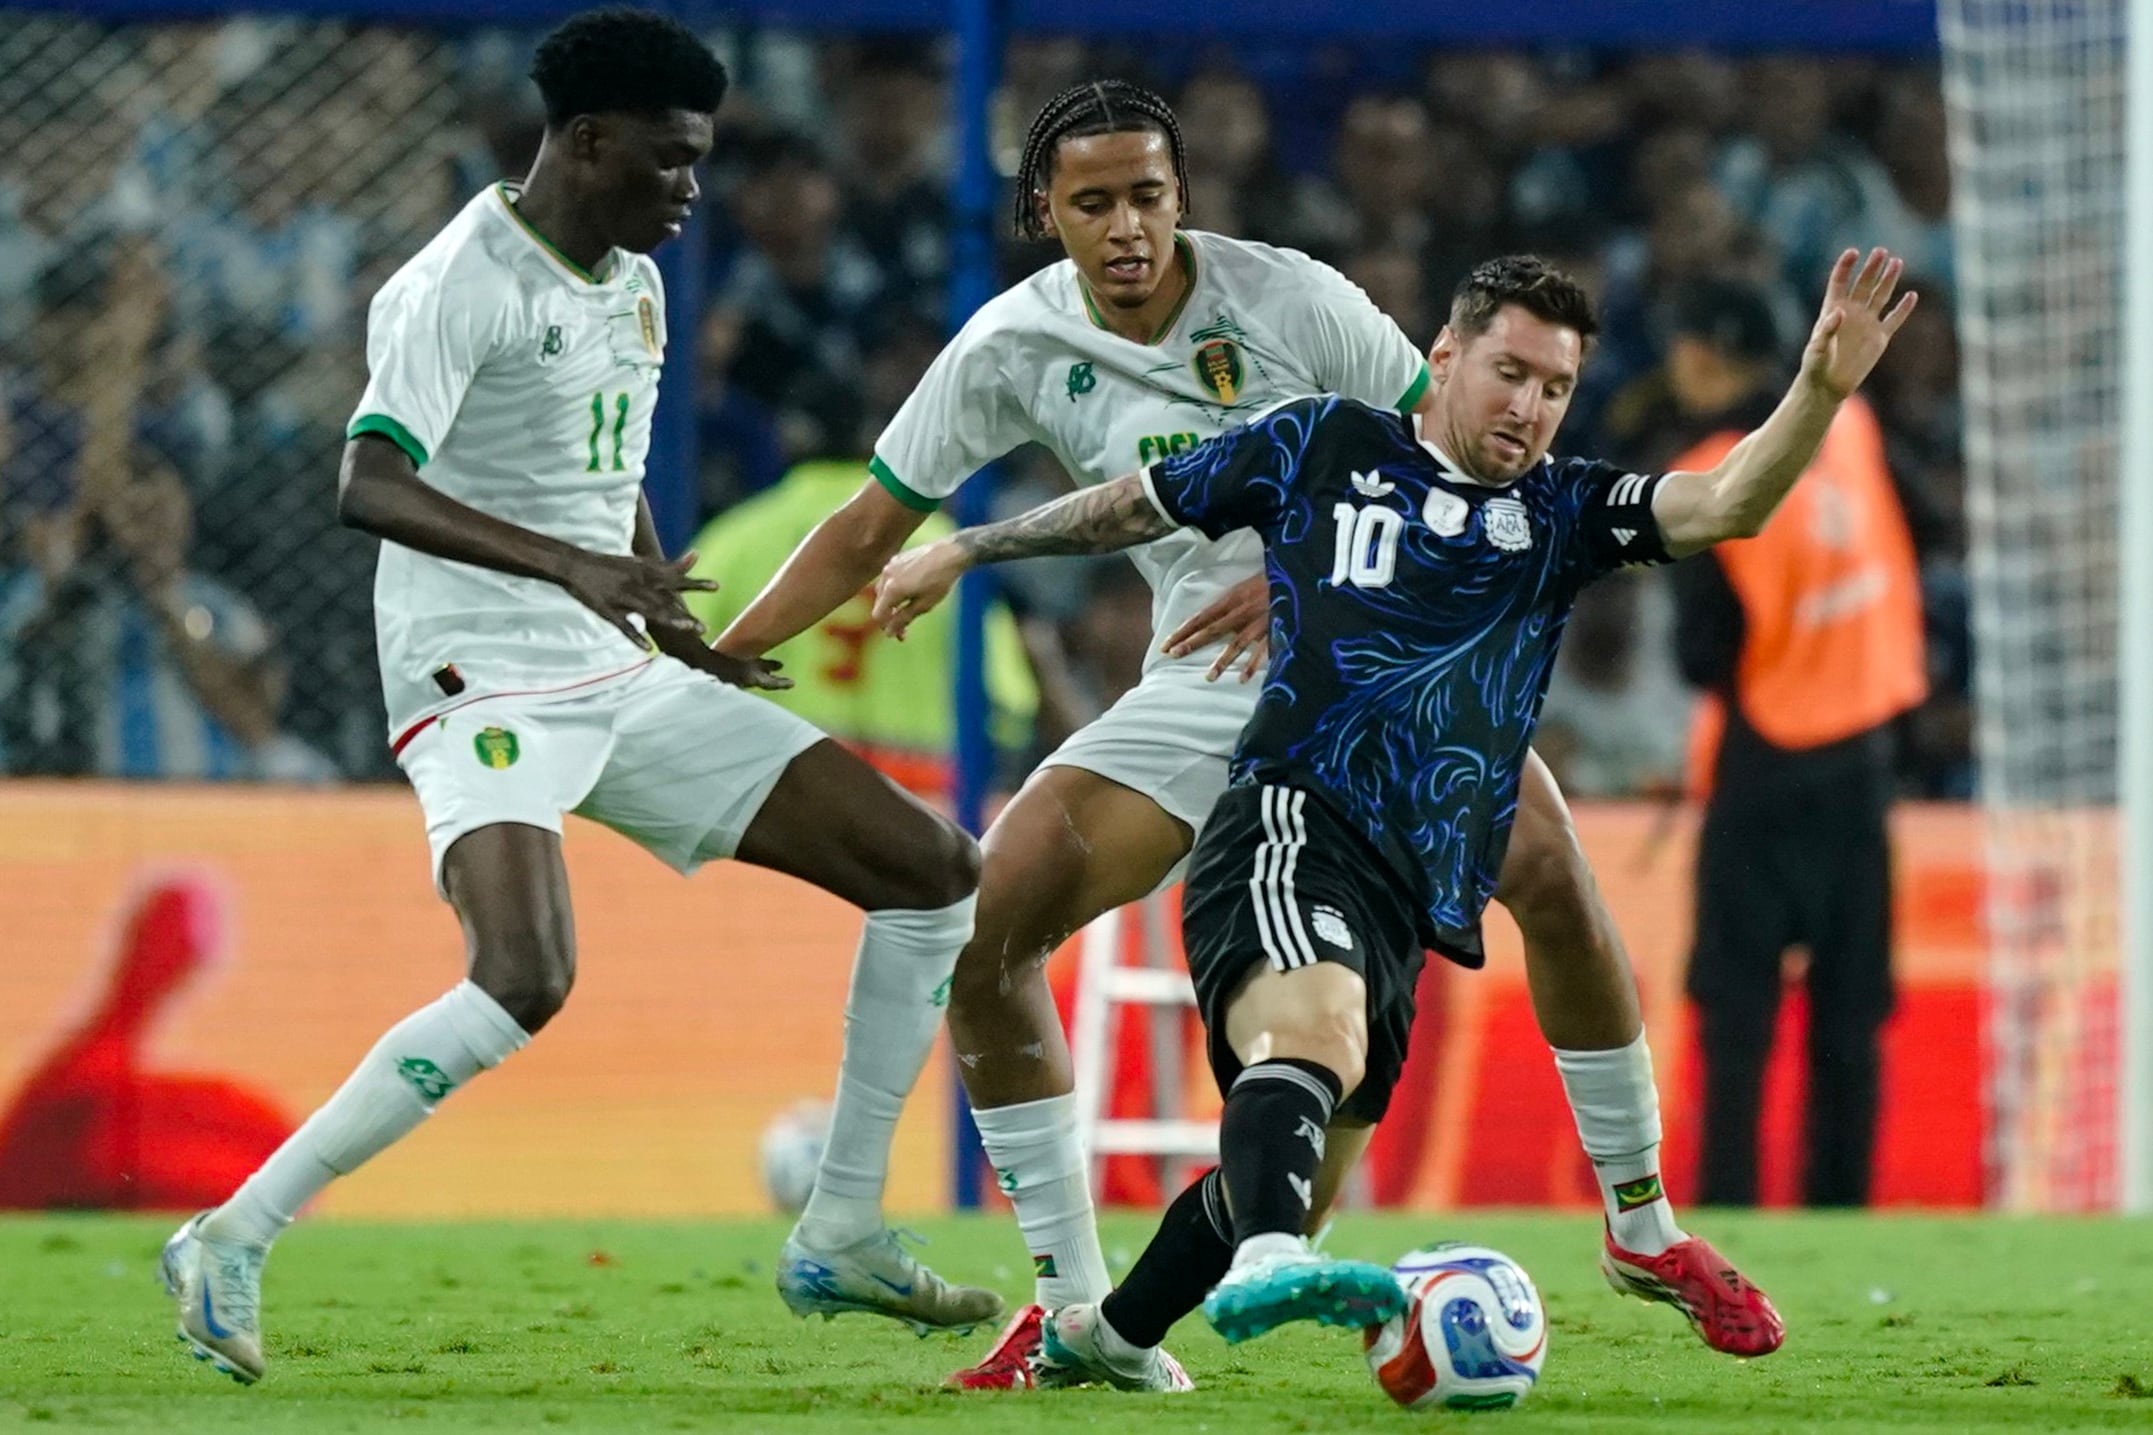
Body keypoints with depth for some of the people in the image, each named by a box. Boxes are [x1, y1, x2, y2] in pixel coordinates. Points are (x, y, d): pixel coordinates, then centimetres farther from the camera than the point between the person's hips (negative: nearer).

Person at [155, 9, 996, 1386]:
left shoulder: (635, 284, 14)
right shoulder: (463, 283, -15)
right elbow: (370, 486, -28)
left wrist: (671, 625, 16)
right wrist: (574, 570, -38)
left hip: (622, 682, 9)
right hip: (484, 681, -9)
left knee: (937, 871, 6)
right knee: (528, 981, -32)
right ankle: (230, 1241, -20)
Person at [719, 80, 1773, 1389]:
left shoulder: (1287, 297, -13)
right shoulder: (1013, 348, -5)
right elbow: (871, 531, 2)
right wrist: (707, 662, -6)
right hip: (1201, 683, 2)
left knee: (1549, 873, -25)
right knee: (986, 925, -15)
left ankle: (1644, 1223, -6)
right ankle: (1072, 1299, -5)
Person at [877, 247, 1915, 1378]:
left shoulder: (1560, 514, 17)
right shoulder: (1323, 446, 9)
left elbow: (1727, 503, 1)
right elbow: (1137, 505, 22)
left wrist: (1822, 388, -16)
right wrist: (965, 551, 29)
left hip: (1405, 902, 6)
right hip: (1293, 820, -6)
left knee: (1298, 1185, 13)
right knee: (1318, 1027, -37)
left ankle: (1099, 1335, 35)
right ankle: (1266, 1262, -62)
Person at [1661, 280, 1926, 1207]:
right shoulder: (1848, 426, 1)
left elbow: (1704, 658, -13)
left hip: (1763, 758, -5)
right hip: (1863, 751, 5)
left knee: (1736, 1004, -1)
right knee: (1848, 1007, 8)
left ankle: (1725, 1202, -7)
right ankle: (1839, 1198, 7)